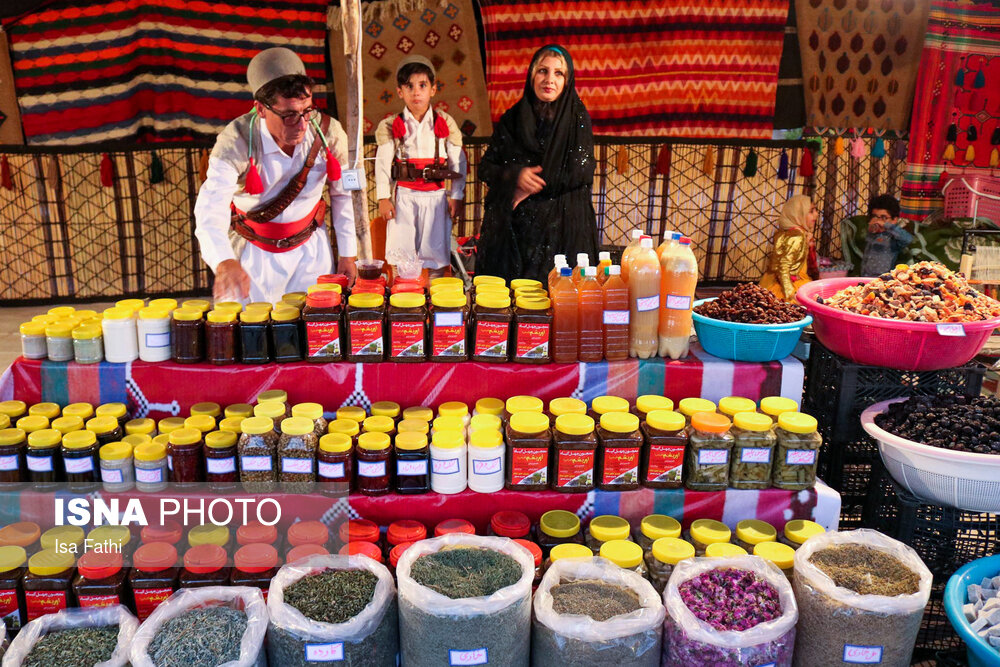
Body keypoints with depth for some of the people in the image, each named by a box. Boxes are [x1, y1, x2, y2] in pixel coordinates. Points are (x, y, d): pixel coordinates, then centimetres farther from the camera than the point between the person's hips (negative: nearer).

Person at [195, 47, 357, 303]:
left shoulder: (329, 133, -15)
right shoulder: (236, 142, -24)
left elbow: (342, 194, 1)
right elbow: (210, 208, -38)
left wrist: (347, 255, 3)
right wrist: (224, 262, -57)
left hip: (311, 249, 2)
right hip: (255, 255, -2)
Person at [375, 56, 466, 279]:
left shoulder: (445, 123, 1)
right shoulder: (391, 126, 0)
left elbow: (458, 162, 4)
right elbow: (383, 162, 1)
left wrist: (456, 196, 0)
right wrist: (383, 198, -3)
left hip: (436, 195, 0)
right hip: (404, 195, 0)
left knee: (436, 251, 6)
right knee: (400, 248, 3)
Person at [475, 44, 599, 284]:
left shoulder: (577, 118, 3)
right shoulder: (511, 119, 10)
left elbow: (581, 172, -7)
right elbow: (485, 167, 8)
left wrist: (530, 187, -8)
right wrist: (515, 176, -12)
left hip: (559, 227, -2)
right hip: (510, 226, 2)